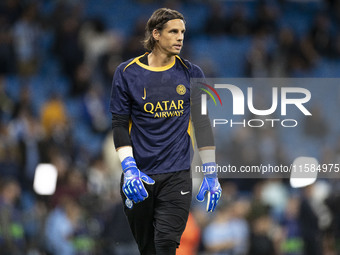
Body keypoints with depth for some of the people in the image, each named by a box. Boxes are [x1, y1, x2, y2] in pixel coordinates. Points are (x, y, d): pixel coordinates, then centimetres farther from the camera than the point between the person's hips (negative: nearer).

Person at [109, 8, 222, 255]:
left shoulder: (192, 74, 4)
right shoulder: (127, 73, 1)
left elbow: (203, 123, 8)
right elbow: (120, 124, 2)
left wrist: (211, 173, 4)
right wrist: (129, 168, -11)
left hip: (177, 176, 0)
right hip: (139, 177, 1)